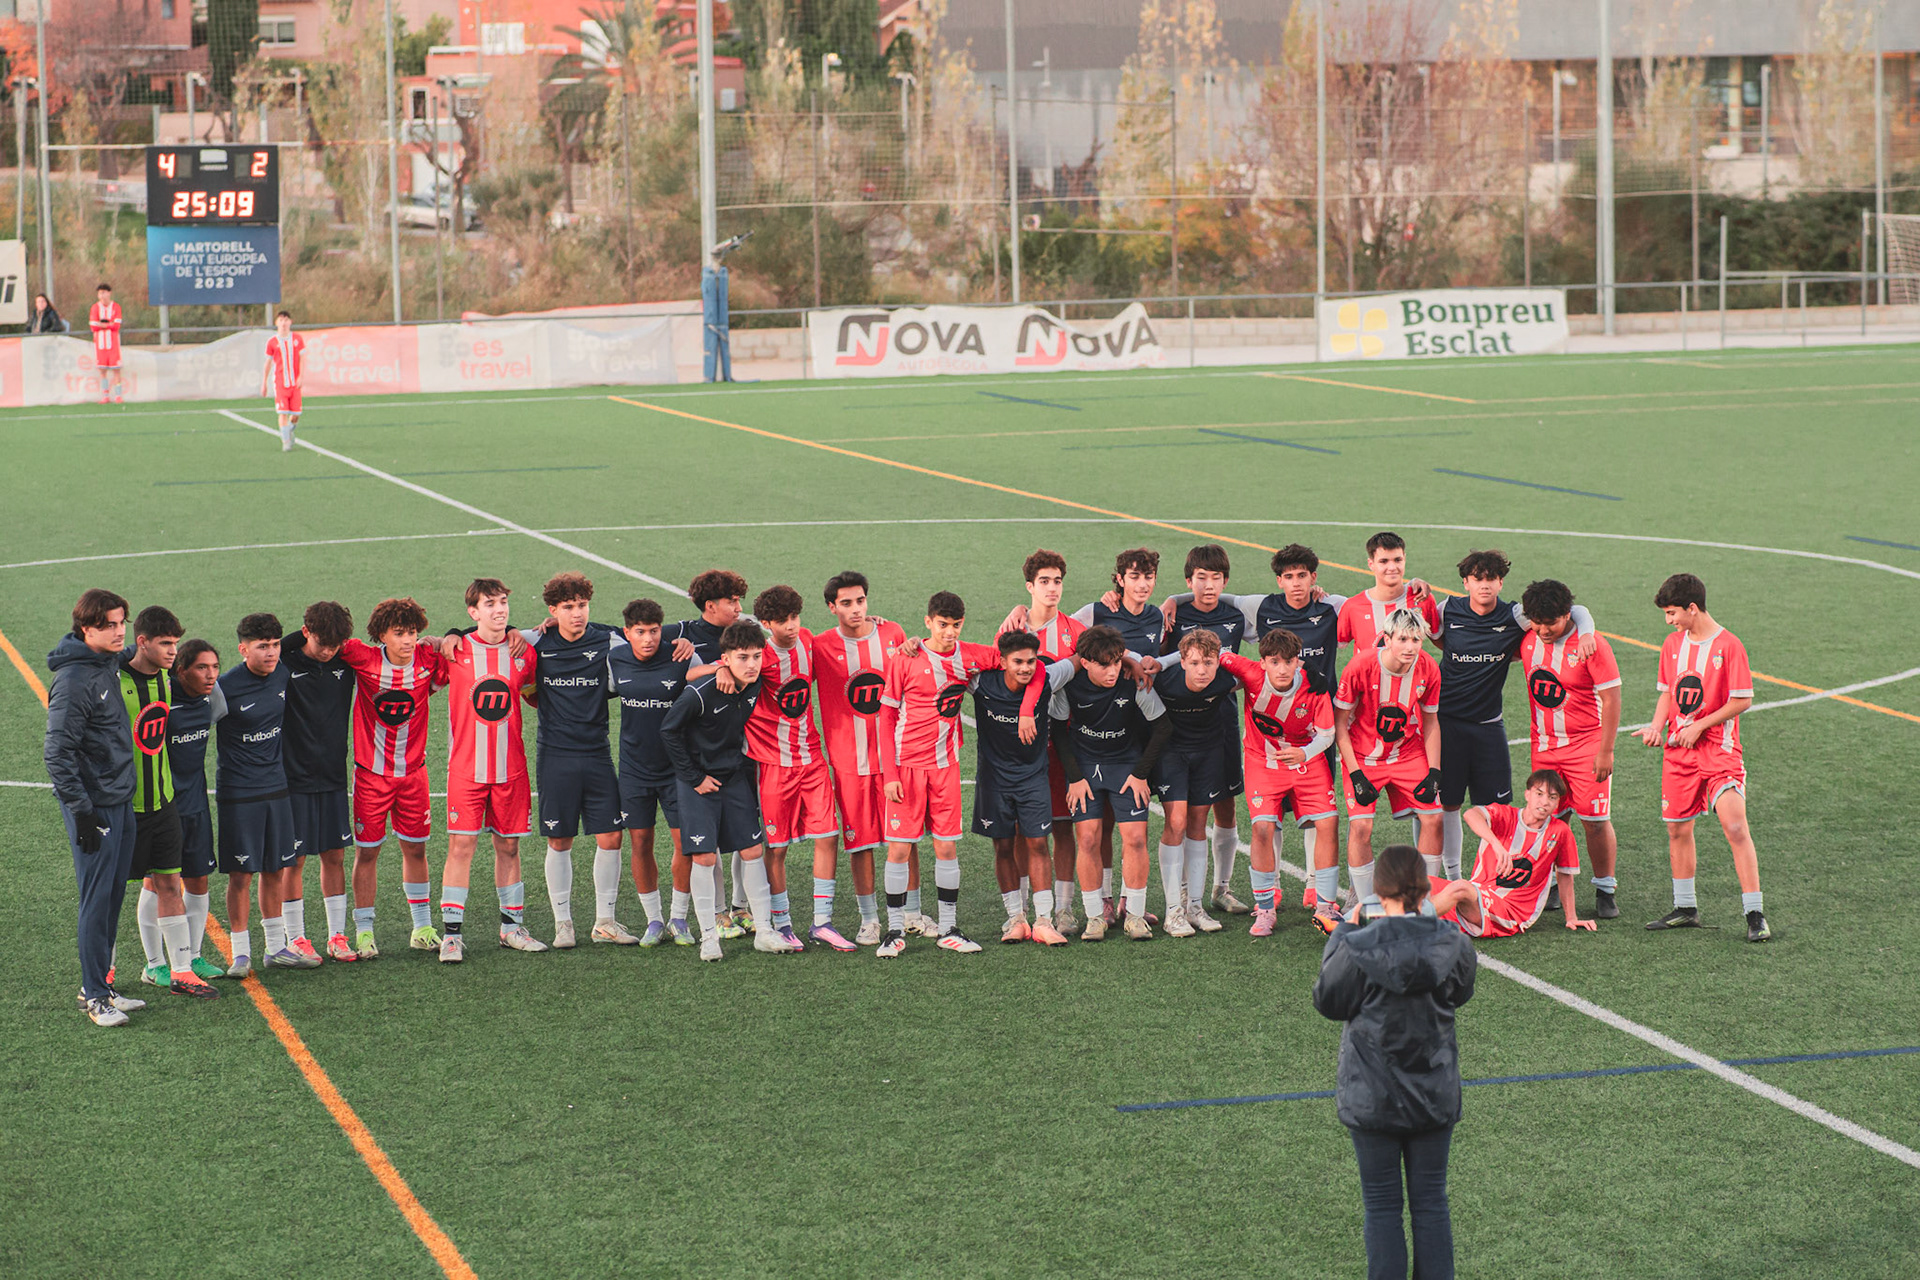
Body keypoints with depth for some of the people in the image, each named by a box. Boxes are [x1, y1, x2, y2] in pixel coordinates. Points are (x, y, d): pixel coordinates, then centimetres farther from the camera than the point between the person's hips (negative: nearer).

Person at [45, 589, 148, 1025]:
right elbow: (58, 754, -19)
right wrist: (81, 812, -19)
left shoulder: (111, 664, 8)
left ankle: (101, 985, 22)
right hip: (95, 805, -8)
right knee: (97, 899, -4)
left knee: (114, 895, 12)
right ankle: (94, 996, 2)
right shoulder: (73, 682, -18)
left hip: (121, 799, 8)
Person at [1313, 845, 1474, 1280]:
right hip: (1435, 1097, 3)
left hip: (1373, 1098, -2)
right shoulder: (1452, 944, -10)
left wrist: (1343, 932, 5)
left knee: (1382, 1207, 7)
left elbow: (1327, 1001, -3)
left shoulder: (1357, 949, -19)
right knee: (1431, 1203, 13)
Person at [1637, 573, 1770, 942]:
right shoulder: (1673, 643, 9)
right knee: (1677, 828, 10)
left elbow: (1743, 700, -10)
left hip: (1718, 749, -7)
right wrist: (1657, 726, 1)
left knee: (1735, 825, -17)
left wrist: (1700, 726, -13)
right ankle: (1685, 909, 24)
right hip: (1678, 750, 7)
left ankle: (1755, 914, -14)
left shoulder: (1728, 645, -11)